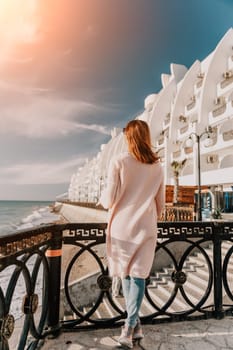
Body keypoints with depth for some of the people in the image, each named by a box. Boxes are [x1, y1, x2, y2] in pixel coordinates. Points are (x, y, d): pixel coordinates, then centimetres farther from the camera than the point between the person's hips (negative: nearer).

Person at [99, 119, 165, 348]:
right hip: (146, 228, 2)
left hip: (122, 227, -2)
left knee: (125, 274, 15)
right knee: (138, 275, 10)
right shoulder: (157, 167, 2)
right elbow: (161, 203, 8)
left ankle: (134, 325, 24)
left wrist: (101, 197, 12)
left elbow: (109, 200, -10)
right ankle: (130, 326, 8)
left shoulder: (118, 162, -9)